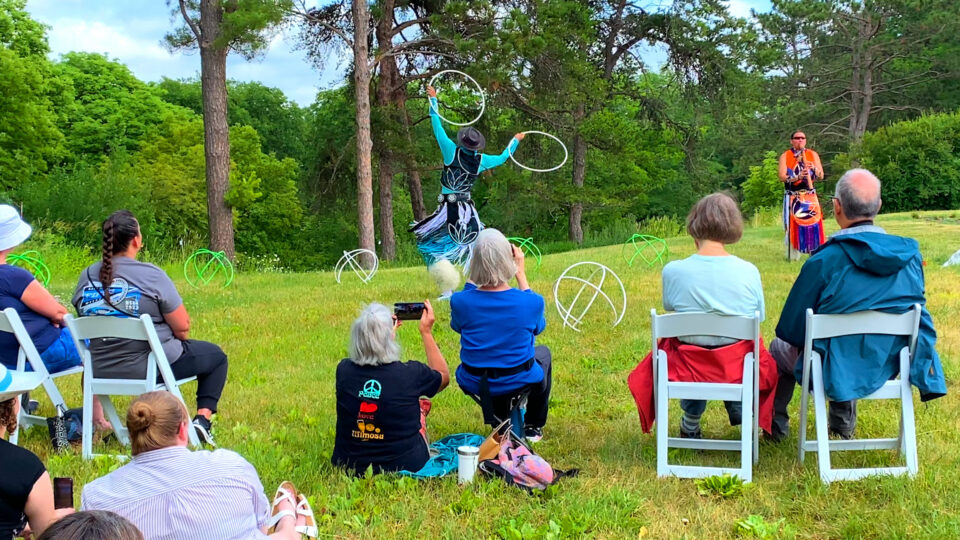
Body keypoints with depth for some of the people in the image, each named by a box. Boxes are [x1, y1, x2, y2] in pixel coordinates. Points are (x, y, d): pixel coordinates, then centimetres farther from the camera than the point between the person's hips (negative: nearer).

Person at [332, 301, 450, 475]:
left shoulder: (343, 370, -11)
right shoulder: (411, 374, -20)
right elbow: (444, 377, 4)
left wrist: (387, 327, 20)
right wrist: (426, 332, 8)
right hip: (405, 466, -3)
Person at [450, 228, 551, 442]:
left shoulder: (460, 301, -19)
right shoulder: (531, 303, -21)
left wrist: (472, 277, 5)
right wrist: (521, 273, 5)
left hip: (473, 384, 2)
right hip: (518, 383, -1)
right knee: (542, 352, 32)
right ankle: (533, 427, 40)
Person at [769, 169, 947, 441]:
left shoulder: (824, 261, -25)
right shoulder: (910, 255, -11)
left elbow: (790, 327, -12)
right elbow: (917, 314, 0)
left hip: (835, 369, -5)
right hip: (887, 366, 5)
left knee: (779, 347, 27)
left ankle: (776, 426, 39)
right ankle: (843, 425, 47)